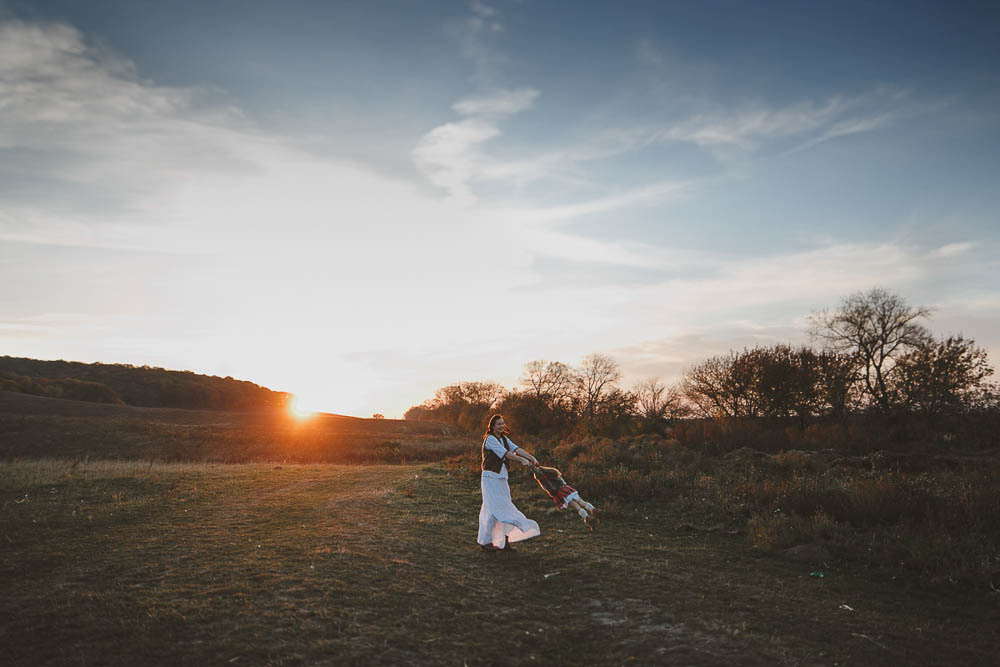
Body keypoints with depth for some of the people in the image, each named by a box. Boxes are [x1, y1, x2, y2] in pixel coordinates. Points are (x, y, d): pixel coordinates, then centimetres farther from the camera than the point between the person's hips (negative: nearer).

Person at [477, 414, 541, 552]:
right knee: (492, 508, -6)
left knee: (504, 508, 7)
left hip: (501, 478, 8)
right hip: (490, 477, -8)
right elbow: (505, 453, -21)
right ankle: (485, 541, 5)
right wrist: (522, 460, -24)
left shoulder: (504, 439, 13)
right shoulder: (490, 439, -12)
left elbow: (516, 449, -1)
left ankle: (503, 542, 13)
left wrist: (530, 457, -15)